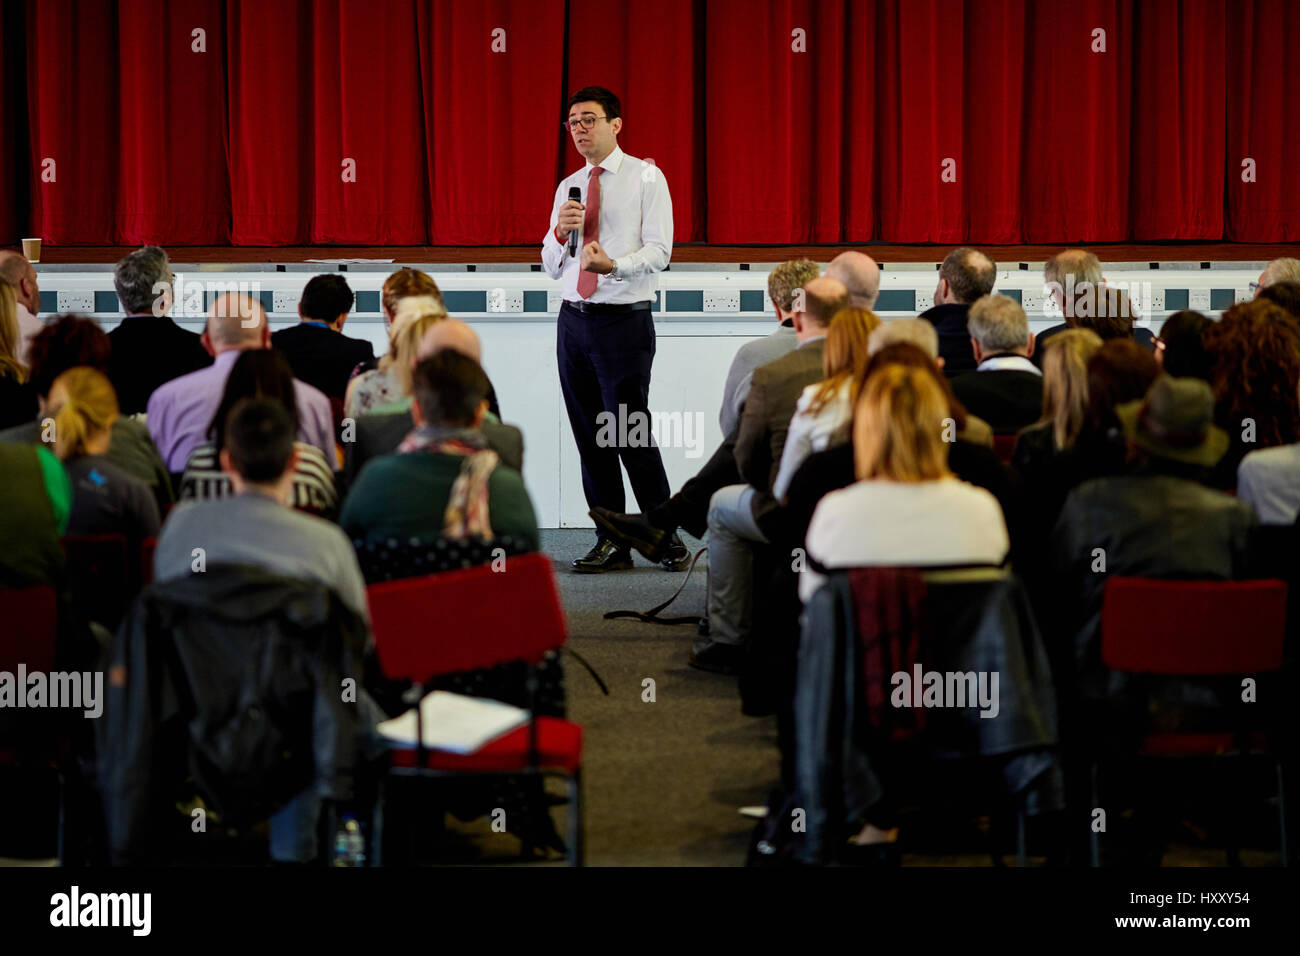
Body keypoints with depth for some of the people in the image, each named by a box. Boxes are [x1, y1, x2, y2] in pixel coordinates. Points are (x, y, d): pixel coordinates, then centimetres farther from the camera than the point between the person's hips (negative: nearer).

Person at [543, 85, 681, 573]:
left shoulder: (646, 178, -1)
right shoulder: (568, 187, 15)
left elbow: (658, 250, -10)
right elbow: (551, 267, 16)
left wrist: (614, 264, -28)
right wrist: (560, 232, -5)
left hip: (624, 322, -6)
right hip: (574, 320, 6)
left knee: (630, 434, -8)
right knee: (589, 436, 7)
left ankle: (666, 536, 6)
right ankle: (610, 542, 14)